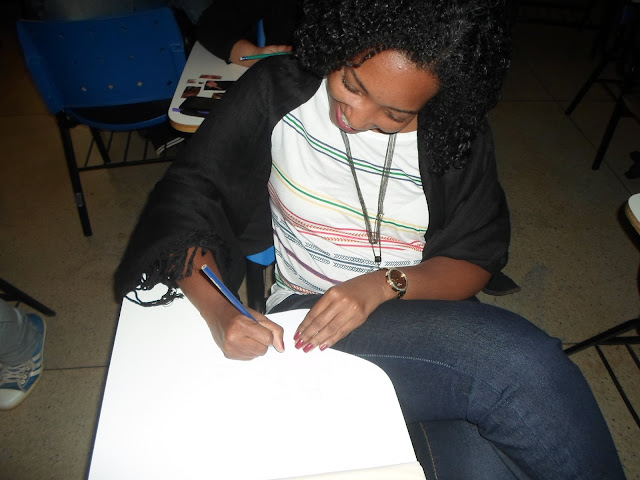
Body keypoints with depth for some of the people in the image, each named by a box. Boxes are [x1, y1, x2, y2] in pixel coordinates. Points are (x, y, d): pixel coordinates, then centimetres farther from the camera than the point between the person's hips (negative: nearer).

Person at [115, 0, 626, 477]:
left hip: (422, 309, 2)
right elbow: (186, 199, -5)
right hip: (310, 321, -1)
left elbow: (475, 260, 0)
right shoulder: (277, 92, -6)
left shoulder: (457, 131, -3)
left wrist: (384, 284, -19)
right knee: (527, 365, -27)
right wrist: (218, 311, -22)